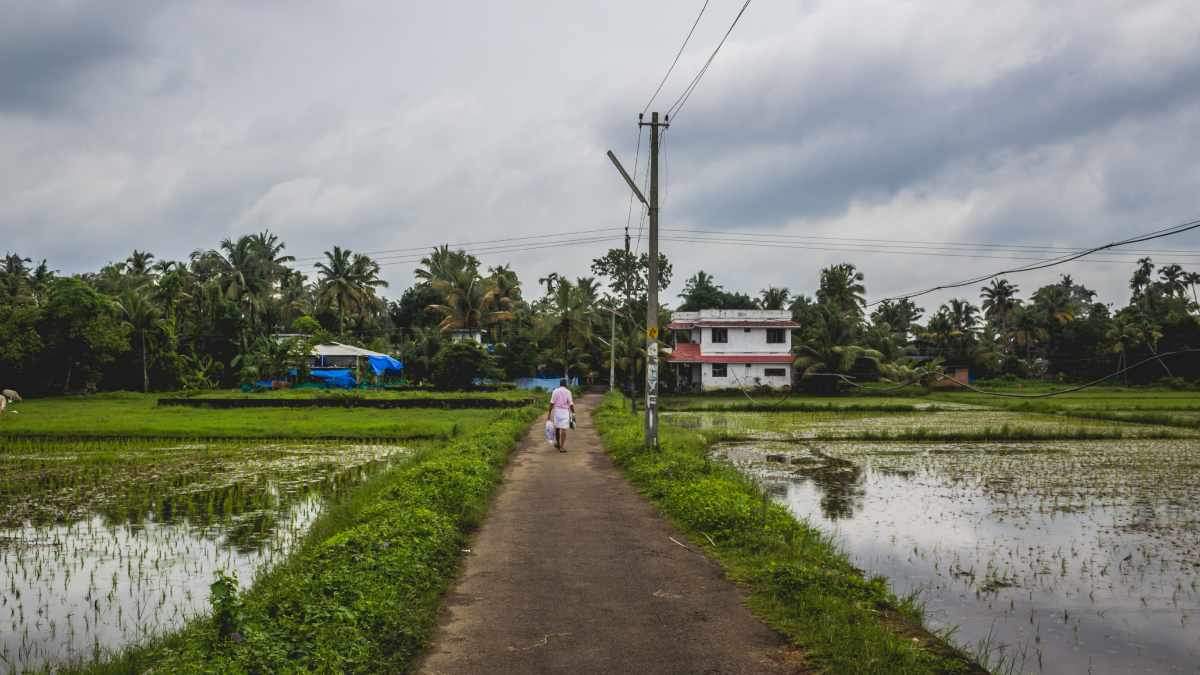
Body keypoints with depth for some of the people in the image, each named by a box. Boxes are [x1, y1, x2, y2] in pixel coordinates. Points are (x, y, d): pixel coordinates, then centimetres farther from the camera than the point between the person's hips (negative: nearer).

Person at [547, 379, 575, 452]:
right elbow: (571, 404, -5)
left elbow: (552, 403, -4)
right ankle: (562, 447, -6)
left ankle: (558, 443, 33)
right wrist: (573, 413, 5)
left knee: (557, 428, 17)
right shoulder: (568, 392, -3)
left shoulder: (555, 391, 0)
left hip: (556, 410, 2)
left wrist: (549, 413, 0)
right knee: (563, 429, -3)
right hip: (565, 411, -2)